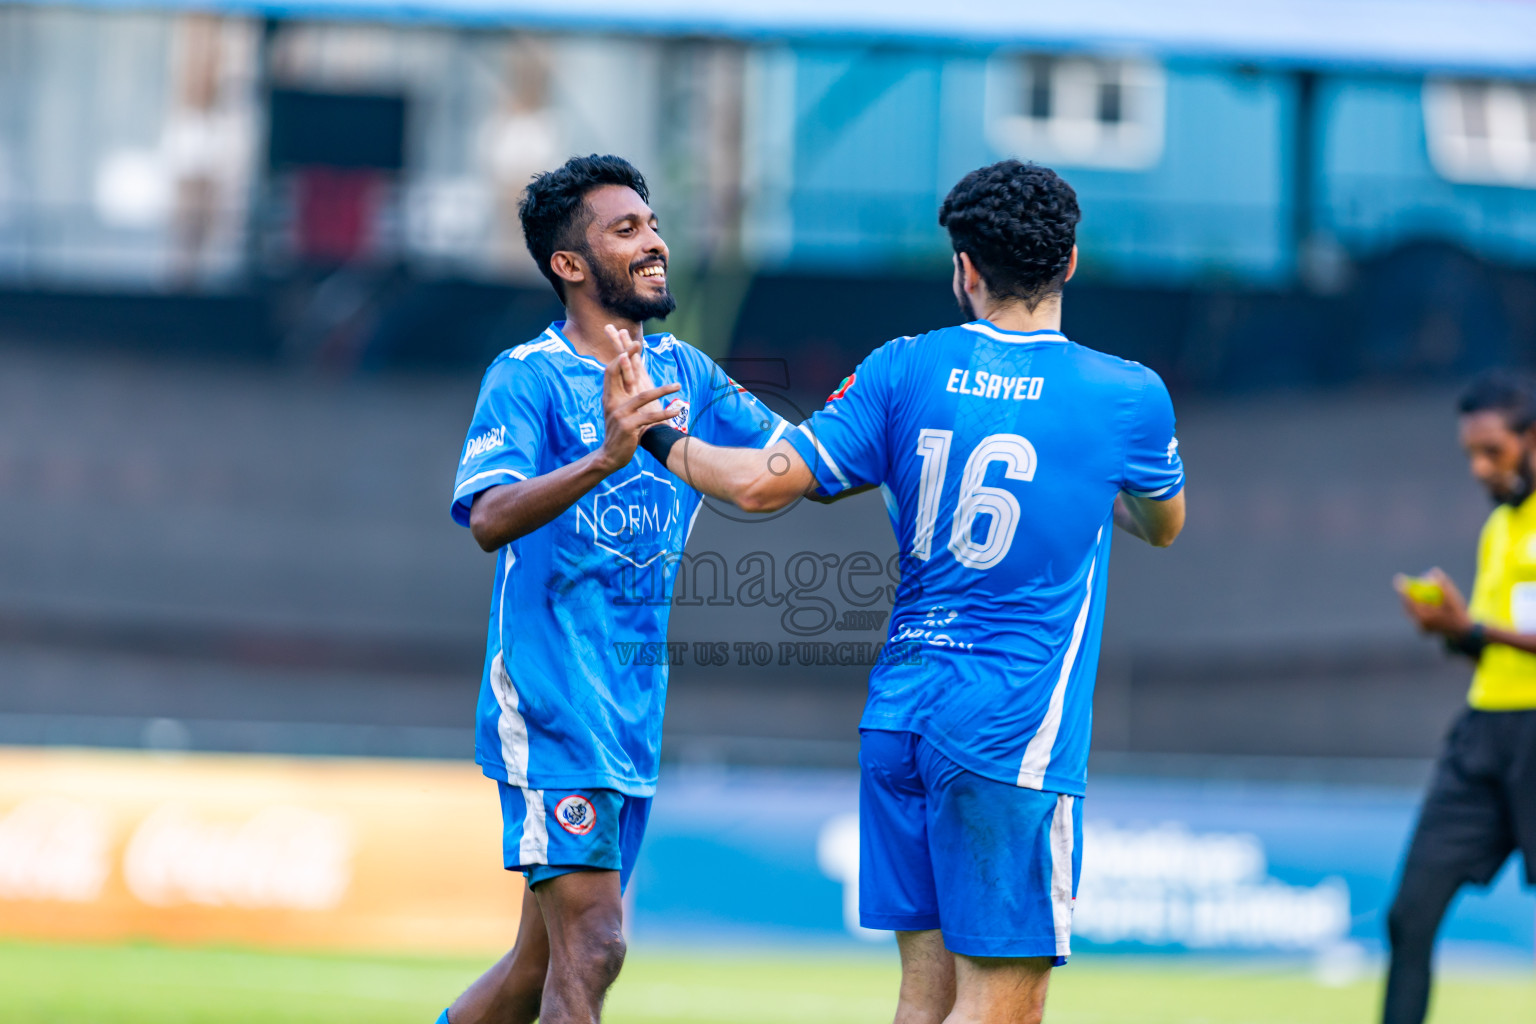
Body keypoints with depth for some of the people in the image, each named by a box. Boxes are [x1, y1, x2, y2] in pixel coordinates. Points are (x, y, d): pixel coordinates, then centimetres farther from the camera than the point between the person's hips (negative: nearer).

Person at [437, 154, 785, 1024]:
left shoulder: (685, 373, 12)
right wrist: (604, 460, -38)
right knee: (592, 949, -14)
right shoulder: (527, 378, -8)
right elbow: (491, 518, -23)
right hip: (549, 702, -7)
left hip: (637, 712, 7)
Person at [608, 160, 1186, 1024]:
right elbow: (1162, 526, 18)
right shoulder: (1129, 396, -2)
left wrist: (660, 439, 16)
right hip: (1015, 728, -5)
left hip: (900, 714, 5)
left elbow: (766, 483, -2)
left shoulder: (906, 370, 2)